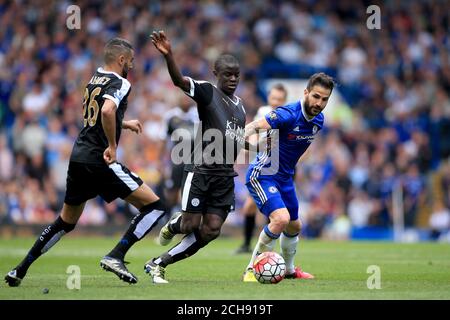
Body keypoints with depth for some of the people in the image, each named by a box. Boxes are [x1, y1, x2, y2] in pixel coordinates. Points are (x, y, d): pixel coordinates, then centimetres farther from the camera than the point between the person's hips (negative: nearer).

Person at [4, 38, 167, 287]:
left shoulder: (95, 78, 16)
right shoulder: (119, 83, -10)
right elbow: (107, 110, -31)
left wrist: (124, 124, 41)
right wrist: (112, 145, -21)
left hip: (78, 156, 9)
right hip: (100, 161, -9)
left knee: (66, 221, 22)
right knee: (153, 206, -5)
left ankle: (21, 269, 23)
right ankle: (115, 257, -14)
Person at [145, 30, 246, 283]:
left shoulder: (239, 104, 17)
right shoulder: (206, 91, -6)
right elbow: (179, 81, -27)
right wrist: (168, 55, -44)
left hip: (225, 176, 6)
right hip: (201, 170, -6)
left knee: (211, 231, -1)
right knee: (190, 226, -6)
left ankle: (158, 265, 10)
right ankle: (173, 225, 34)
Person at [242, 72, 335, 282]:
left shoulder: (318, 120, 1)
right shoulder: (289, 114, -25)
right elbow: (254, 126, -38)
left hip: (285, 178, 9)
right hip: (262, 176, -9)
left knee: (294, 226, 21)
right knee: (281, 218, -27)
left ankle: (289, 270, 47)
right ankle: (252, 270, -14)